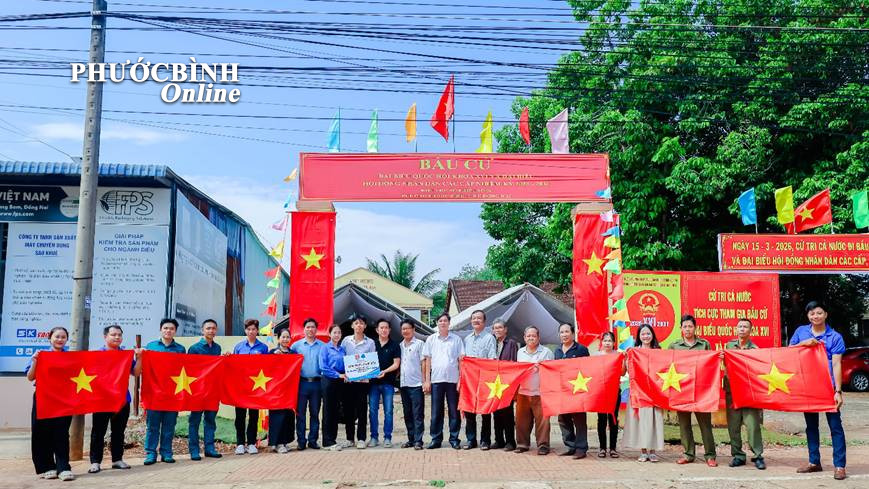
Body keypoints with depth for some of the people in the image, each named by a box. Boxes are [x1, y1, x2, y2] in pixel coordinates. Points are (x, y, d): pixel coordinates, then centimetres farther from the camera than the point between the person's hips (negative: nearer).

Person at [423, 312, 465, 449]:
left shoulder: (456, 339, 6)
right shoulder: (431, 339, 9)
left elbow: (461, 360, 5)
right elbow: (427, 361, 8)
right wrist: (426, 380, 2)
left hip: (453, 379, -1)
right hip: (436, 380, 1)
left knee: (454, 411, 3)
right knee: (436, 412, 4)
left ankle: (454, 439, 11)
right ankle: (436, 439, 12)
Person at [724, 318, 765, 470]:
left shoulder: (754, 349, 0)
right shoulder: (729, 345, 11)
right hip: (732, 390, 3)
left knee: (753, 425, -7)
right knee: (733, 426, 5)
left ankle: (758, 456, 3)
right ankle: (738, 455, 15)